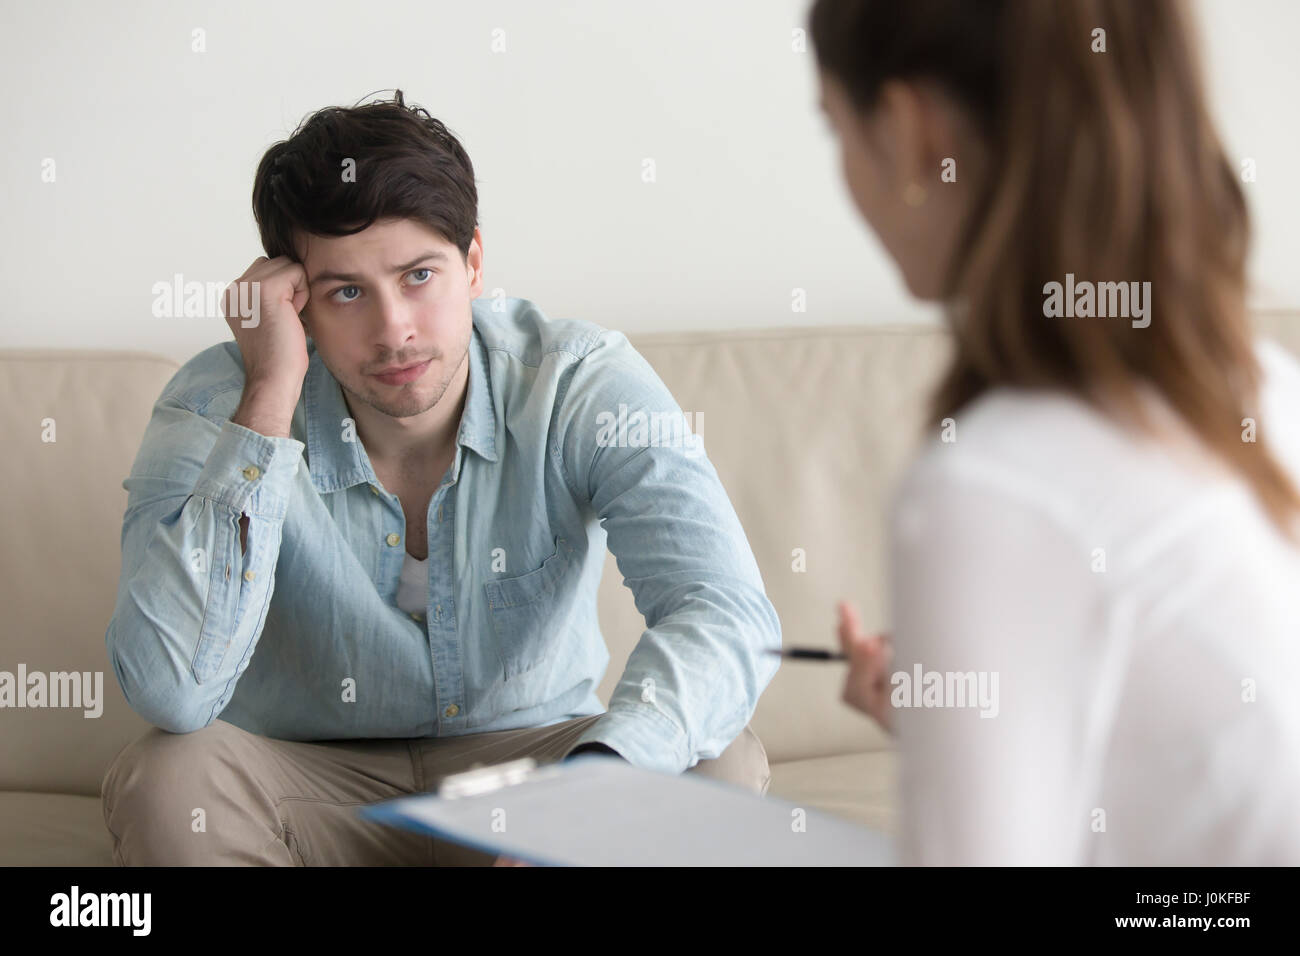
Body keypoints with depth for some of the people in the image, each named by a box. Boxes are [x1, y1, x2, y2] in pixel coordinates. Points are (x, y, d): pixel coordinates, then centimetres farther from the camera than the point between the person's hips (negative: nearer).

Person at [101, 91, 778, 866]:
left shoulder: (578, 383, -16)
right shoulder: (217, 405, -17)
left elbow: (728, 614, -29)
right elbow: (172, 692, -31)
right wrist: (270, 397, -31)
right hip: (310, 785, 0)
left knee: (726, 767, -26)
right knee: (162, 780, -30)